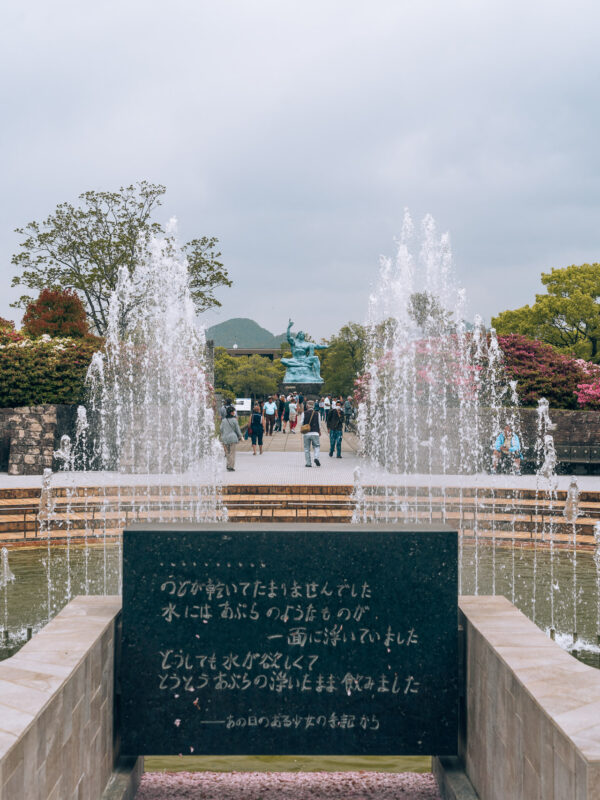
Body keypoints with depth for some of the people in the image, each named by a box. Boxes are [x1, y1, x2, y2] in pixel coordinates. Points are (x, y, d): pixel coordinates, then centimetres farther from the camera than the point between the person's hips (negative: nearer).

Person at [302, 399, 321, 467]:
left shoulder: (304, 413, -2)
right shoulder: (317, 413, 2)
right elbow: (319, 423, 7)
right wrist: (319, 431, 22)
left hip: (306, 433, 0)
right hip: (315, 433, 0)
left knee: (307, 449, 7)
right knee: (316, 446, 9)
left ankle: (308, 463, 4)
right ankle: (316, 457, -17)